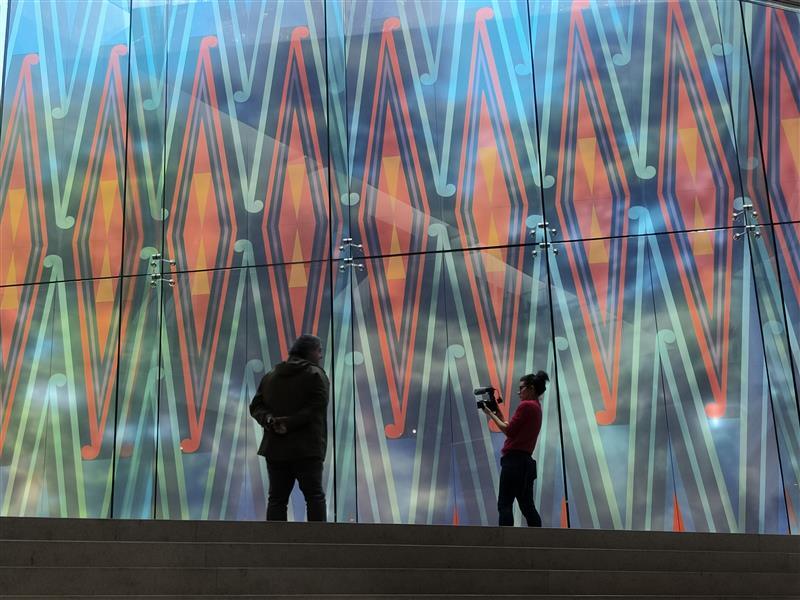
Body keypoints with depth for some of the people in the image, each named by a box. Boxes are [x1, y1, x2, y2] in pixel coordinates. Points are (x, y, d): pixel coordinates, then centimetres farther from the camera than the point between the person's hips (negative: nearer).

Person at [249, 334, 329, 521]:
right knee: (315, 496, -1)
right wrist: (290, 423, -16)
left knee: (277, 498, 7)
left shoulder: (270, 376, 15)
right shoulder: (315, 374, -5)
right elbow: (316, 408, -17)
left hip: (275, 448, 5)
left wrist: (269, 419, -10)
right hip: (307, 449, -5)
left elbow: (256, 406, 7)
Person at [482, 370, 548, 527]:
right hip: (526, 461, 9)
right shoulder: (537, 407, 18)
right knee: (527, 506, 9)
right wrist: (499, 415, 19)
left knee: (505, 505, -8)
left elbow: (508, 430, -10)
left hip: (514, 460, -9)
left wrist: (491, 414, 0)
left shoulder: (526, 405, -10)